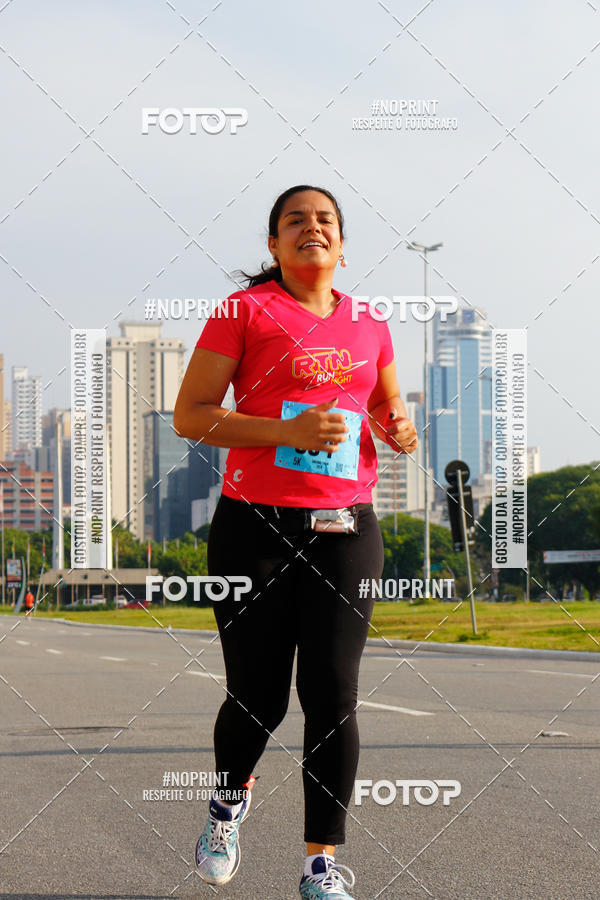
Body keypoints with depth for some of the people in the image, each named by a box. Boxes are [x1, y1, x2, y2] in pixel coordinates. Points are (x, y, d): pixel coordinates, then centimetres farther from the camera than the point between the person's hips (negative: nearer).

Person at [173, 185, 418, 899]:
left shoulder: (368, 325, 12)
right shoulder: (246, 309, -1)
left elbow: (390, 408, 27)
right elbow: (189, 416, -6)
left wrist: (398, 430, 2)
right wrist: (287, 431, -17)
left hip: (347, 530, 3)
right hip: (256, 527, -3)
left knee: (333, 693, -4)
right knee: (258, 698, 1)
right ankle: (231, 798, 33)